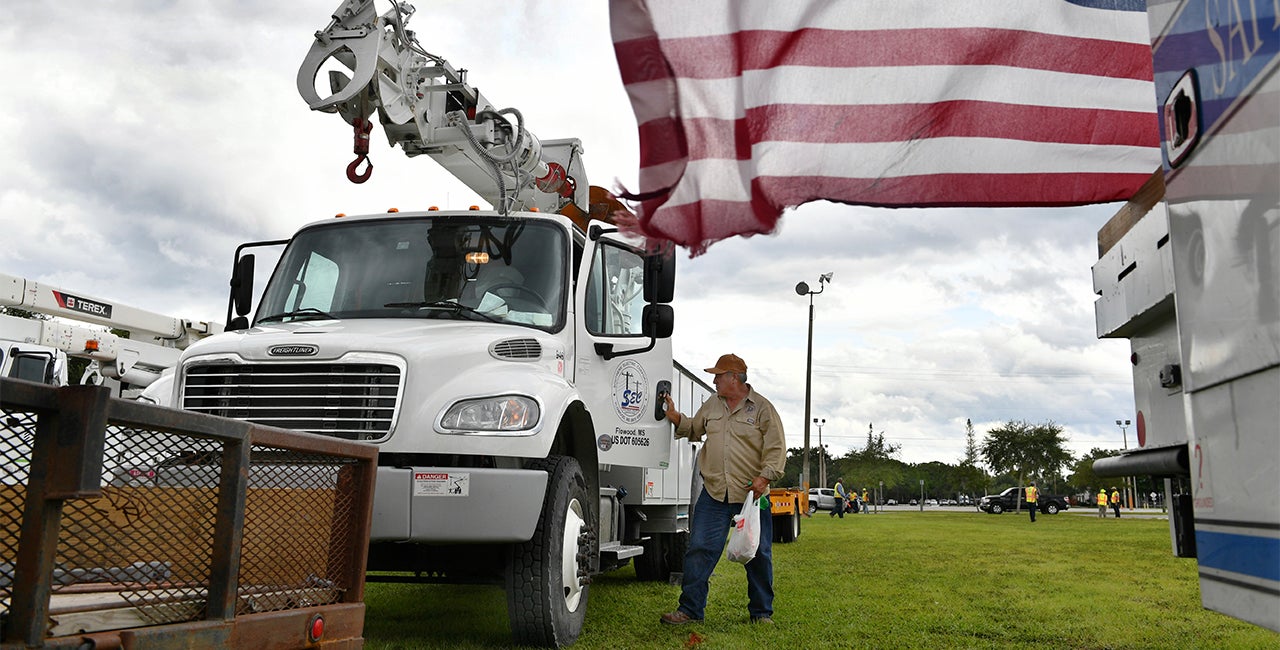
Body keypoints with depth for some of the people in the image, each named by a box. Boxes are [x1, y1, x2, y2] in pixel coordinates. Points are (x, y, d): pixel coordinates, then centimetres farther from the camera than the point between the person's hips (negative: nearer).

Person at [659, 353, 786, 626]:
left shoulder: (762, 407, -1)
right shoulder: (711, 405, 13)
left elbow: (776, 447, -5)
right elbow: (694, 430, 27)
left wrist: (765, 476, -17)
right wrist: (675, 418, 10)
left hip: (751, 494, -3)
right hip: (714, 492, 3)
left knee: (758, 555, 6)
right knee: (699, 549, -2)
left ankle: (762, 612, 20)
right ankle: (690, 609, 6)